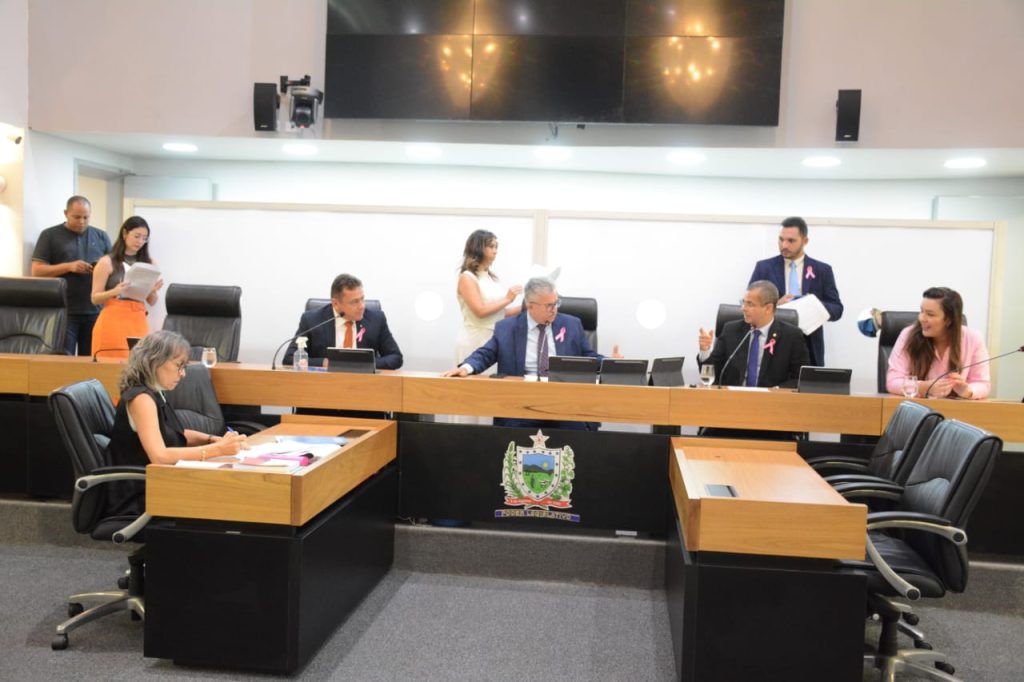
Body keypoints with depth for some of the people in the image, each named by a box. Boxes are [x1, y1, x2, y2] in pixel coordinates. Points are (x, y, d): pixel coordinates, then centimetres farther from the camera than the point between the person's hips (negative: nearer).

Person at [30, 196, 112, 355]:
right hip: (64, 312, -2)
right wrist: (69, 266, -13)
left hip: (95, 311, 2)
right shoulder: (50, 235, 5)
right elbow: (36, 271, -1)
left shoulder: (101, 236, 13)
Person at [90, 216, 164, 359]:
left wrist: (153, 290, -9)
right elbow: (95, 298, 0)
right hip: (113, 322, -3)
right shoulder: (107, 262, 0)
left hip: (138, 322, 3)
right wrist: (114, 292, -18)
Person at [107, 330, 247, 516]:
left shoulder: (154, 394, 10)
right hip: (140, 502, -9)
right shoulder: (141, 398, -18)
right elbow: (159, 456, -29)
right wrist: (217, 449, -28)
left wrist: (213, 439, 4)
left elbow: (175, 434, 22)